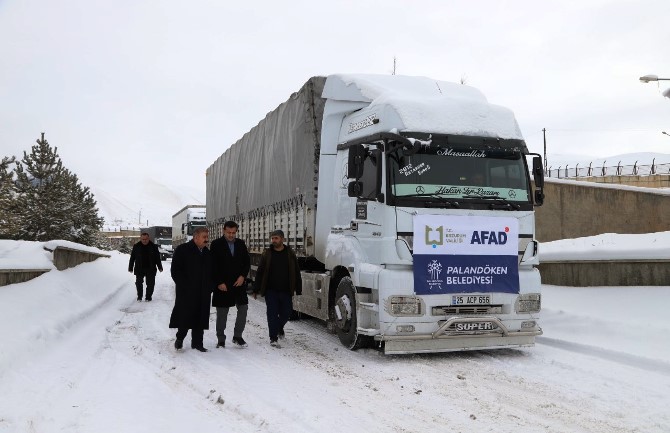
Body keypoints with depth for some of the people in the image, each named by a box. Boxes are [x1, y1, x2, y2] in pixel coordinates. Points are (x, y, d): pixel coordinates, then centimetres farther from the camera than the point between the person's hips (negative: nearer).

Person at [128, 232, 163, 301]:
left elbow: (157, 258, 5)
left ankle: (148, 297, 14)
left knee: (150, 284, 2)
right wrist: (130, 267, 4)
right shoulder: (136, 246, 0)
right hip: (139, 269, 0)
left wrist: (160, 267, 3)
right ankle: (139, 296, 21)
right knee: (139, 283, 6)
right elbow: (132, 258, 4)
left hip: (150, 269, 0)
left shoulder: (153, 246, -1)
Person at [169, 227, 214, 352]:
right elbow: (175, 270, -8)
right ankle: (179, 338, 20)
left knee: (200, 317, 6)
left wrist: (210, 287, 7)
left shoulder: (207, 253, 13)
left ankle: (197, 343, 14)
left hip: (203, 294, 5)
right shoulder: (182, 250, -4)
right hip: (186, 293, -5)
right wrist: (184, 286, -14)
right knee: (185, 316, -2)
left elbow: (211, 272, 21)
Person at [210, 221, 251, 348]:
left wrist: (243, 276, -5)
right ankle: (221, 340, 15)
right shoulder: (216, 244, -4)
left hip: (239, 283, 4)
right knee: (222, 313, 4)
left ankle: (237, 336, 12)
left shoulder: (241, 244, 9)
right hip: (222, 284, -3)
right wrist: (219, 283, -12)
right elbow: (213, 266, -6)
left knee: (243, 309, -2)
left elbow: (246, 262, 11)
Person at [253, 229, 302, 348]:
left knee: (286, 313, 10)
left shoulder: (290, 254, 3)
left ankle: (279, 327, 40)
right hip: (271, 290, -1)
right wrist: (256, 290, 1)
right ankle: (273, 338, 3)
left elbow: (297, 273, 6)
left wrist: (298, 290, 2)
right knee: (272, 314, -3)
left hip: (286, 291, 1)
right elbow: (260, 273, 4)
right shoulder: (267, 254, 2)